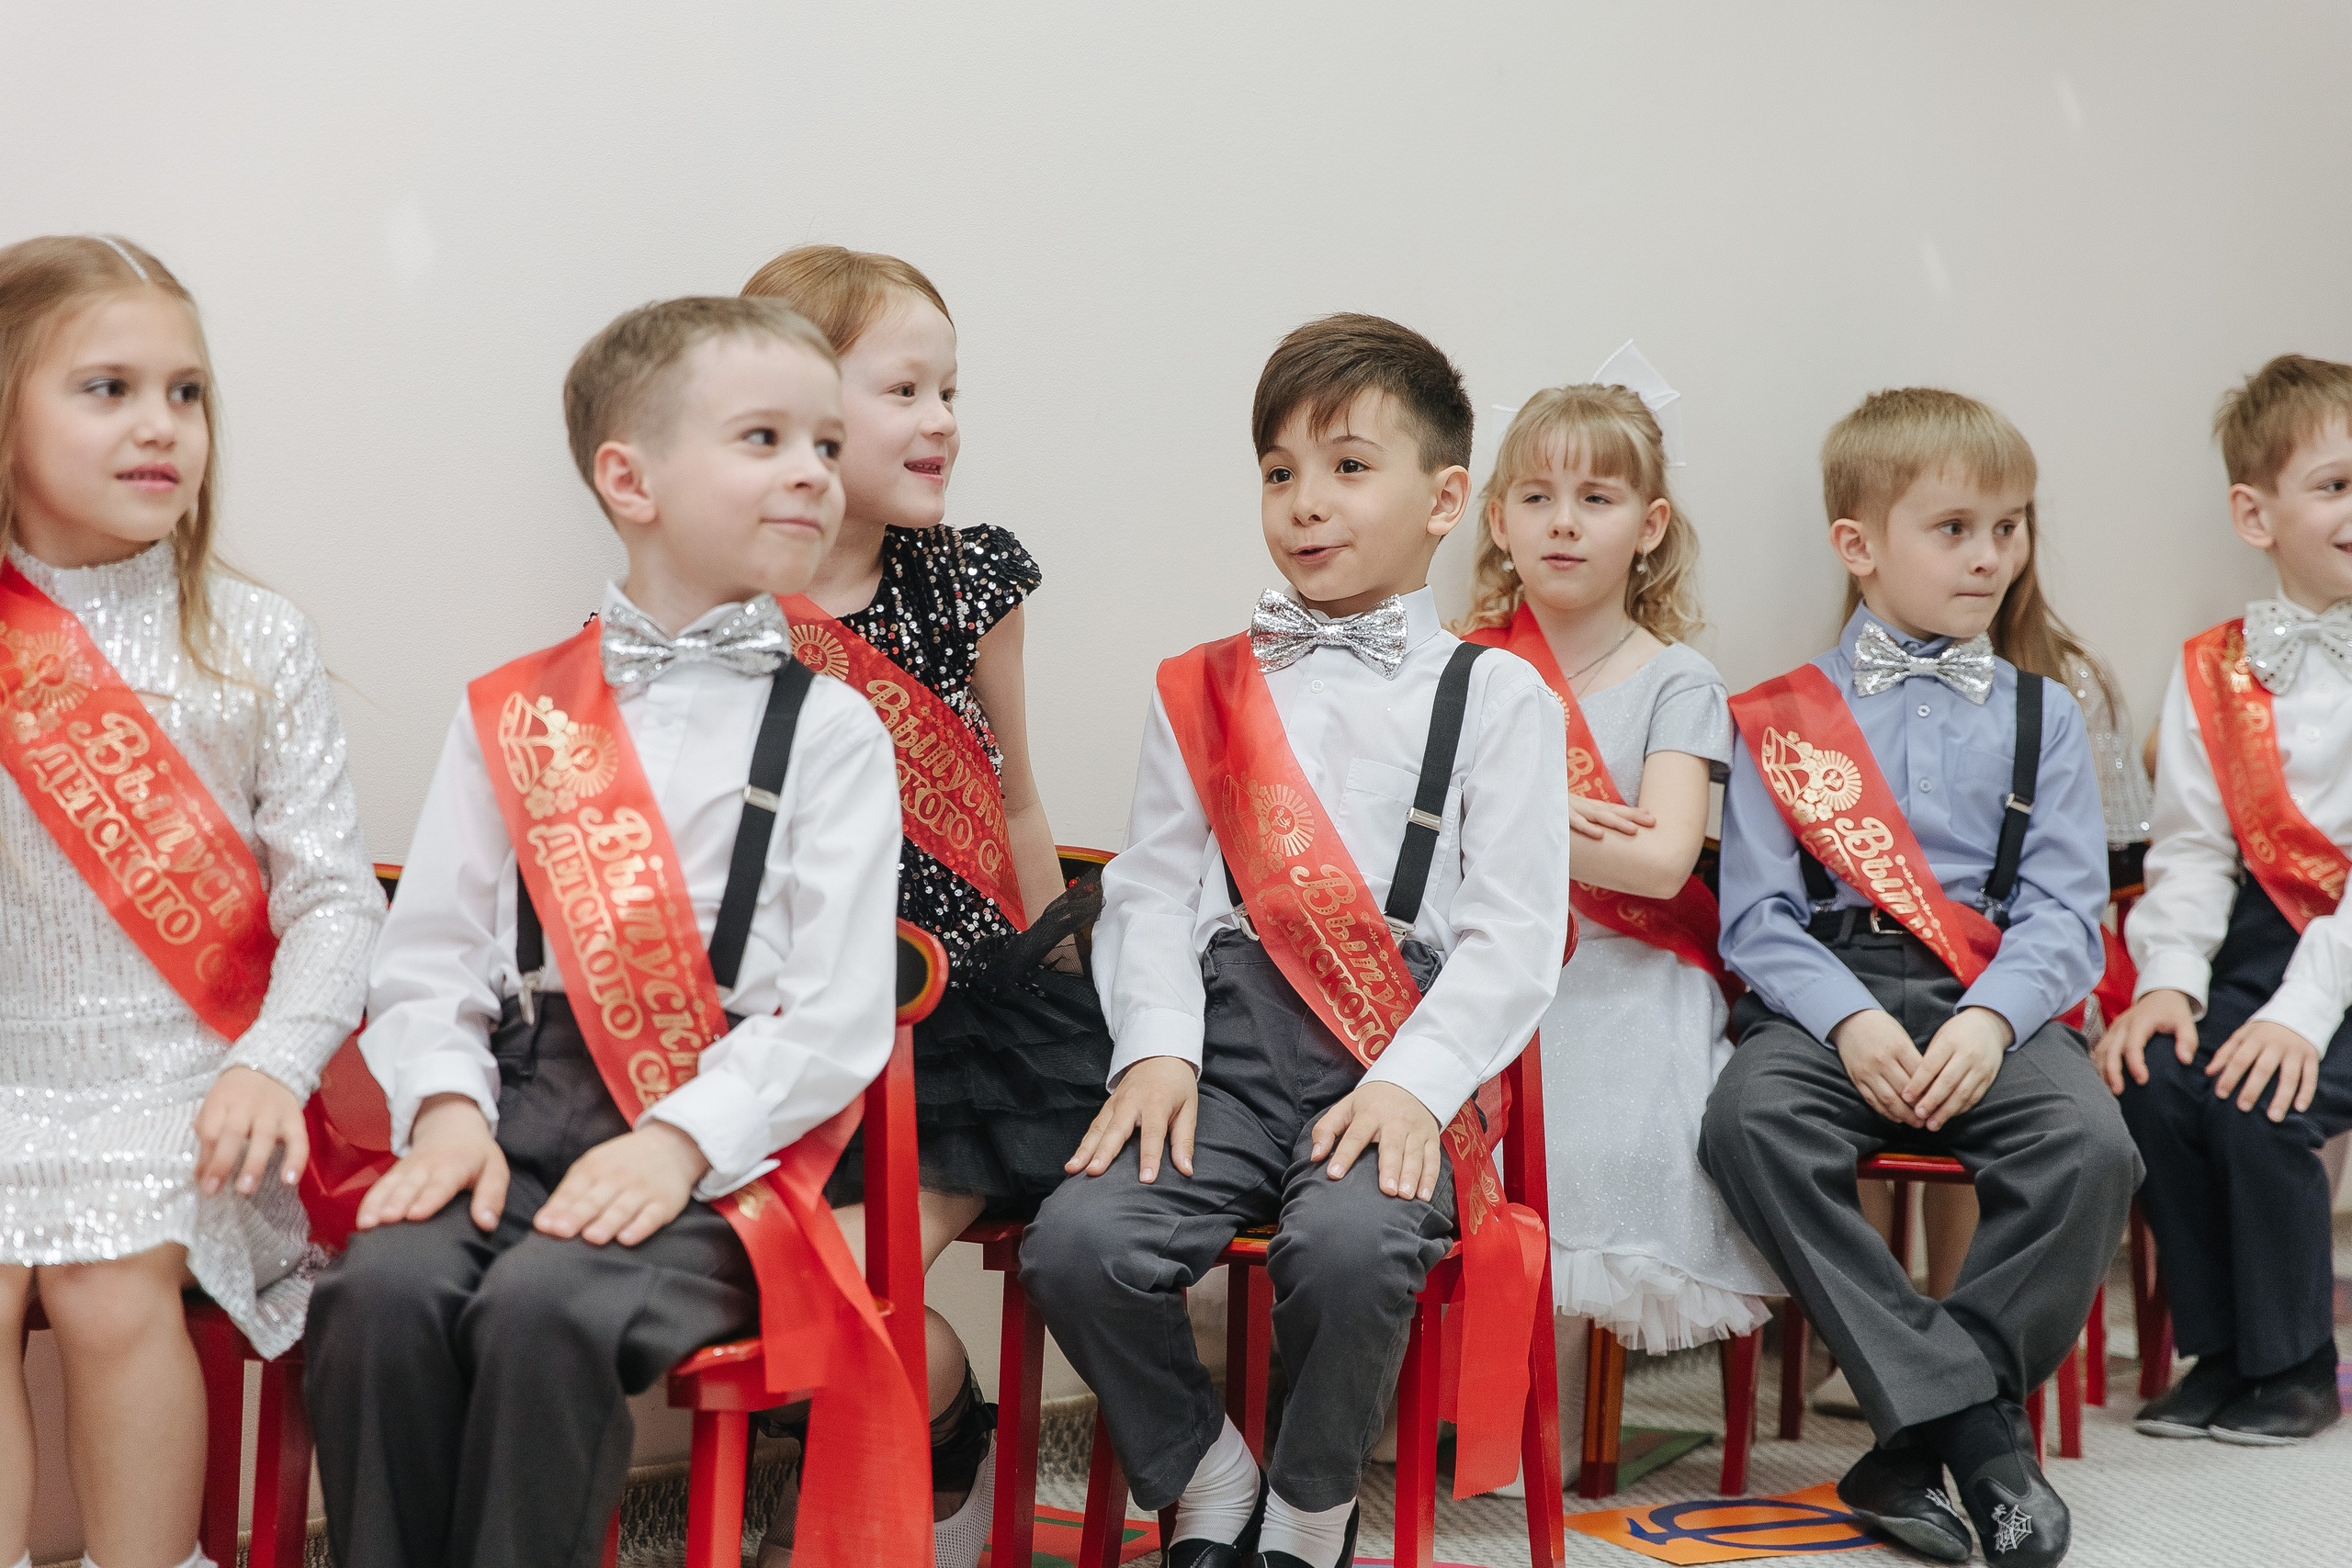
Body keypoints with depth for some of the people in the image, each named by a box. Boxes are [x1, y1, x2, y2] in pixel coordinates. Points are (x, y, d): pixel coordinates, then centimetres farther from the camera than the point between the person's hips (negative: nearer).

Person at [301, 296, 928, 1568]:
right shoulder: (513, 713, 14)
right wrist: (446, 1107, -10)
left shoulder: (827, 729, 5)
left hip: (728, 1142, -2)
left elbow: (838, 1012, -4)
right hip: (527, 1101, 3)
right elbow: (430, 950, 9)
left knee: (548, 1313, -30)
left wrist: (682, 1141, -17)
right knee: (379, 1290, -26)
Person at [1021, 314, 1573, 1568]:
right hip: (1226, 1048, 3)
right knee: (1077, 1243, -25)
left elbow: (1514, 933, 0)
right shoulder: (1203, 691, 19)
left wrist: (1413, 1083, -14)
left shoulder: (1494, 697, 9)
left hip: (1399, 1060, -2)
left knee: (1349, 1246, -34)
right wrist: (1157, 1045, -8)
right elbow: (1152, 890, 11)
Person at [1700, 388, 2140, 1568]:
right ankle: (1977, 1426, -31)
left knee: (2089, 1147, -30)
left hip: (1995, 997, 1)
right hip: (1828, 989, -1)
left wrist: (1989, 1018, -16)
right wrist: (1848, 1020, -17)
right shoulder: (1784, 716, 11)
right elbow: (1757, 917, 2)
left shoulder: (2040, 715, 16)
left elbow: (2063, 910, 5)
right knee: (1750, 1124, -34)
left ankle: (1920, 1443, -20)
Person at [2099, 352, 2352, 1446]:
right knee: (2152, 1077, -20)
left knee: (2257, 1098, -26)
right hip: (2263, 937, 4)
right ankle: (2217, 1352, 0)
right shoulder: (2214, 674, 8)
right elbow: (2192, 847, 5)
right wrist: (2170, 978, -12)